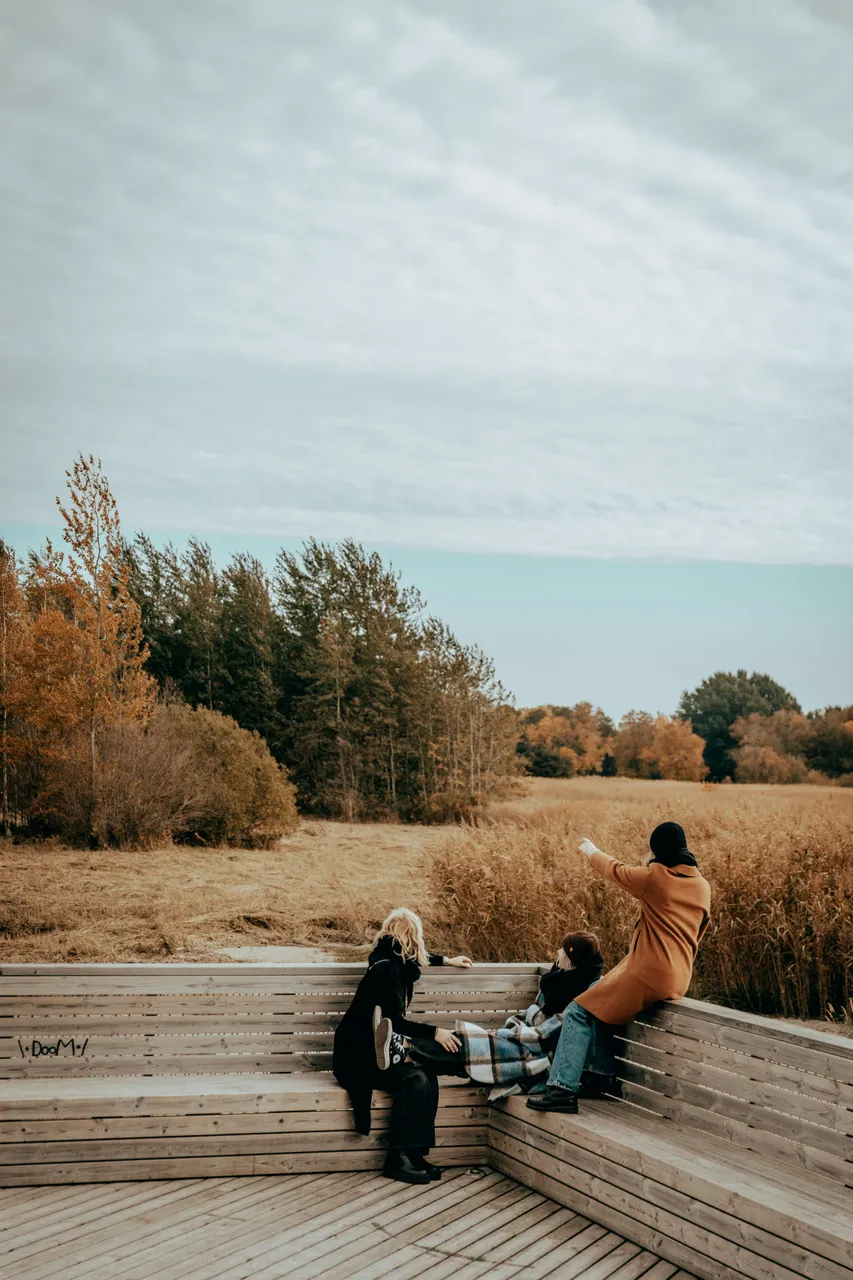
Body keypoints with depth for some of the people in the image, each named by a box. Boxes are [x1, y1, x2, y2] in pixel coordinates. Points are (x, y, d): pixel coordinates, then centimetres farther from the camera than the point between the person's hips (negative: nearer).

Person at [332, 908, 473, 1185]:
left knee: (428, 1077, -13)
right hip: (357, 1055, -9)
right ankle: (398, 1159, -20)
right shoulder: (386, 968, -17)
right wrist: (434, 1032, -21)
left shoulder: (396, 962, 11)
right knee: (414, 1079, -27)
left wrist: (447, 960, 45)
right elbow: (393, 1020, -21)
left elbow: (417, 959, 37)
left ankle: (414, 1154, -11)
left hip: (375, 1050, 9)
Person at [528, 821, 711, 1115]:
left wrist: (591, 851, 27)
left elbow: (615, 871, 7)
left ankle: (563, 1089, -16)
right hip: (679, 980, 8)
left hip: (648, 972, -8)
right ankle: (605, 1077, 24)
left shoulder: (654, 876, -9)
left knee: (580, 1012, -5)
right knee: (599, 1000, 26)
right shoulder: (703, 886, 9)